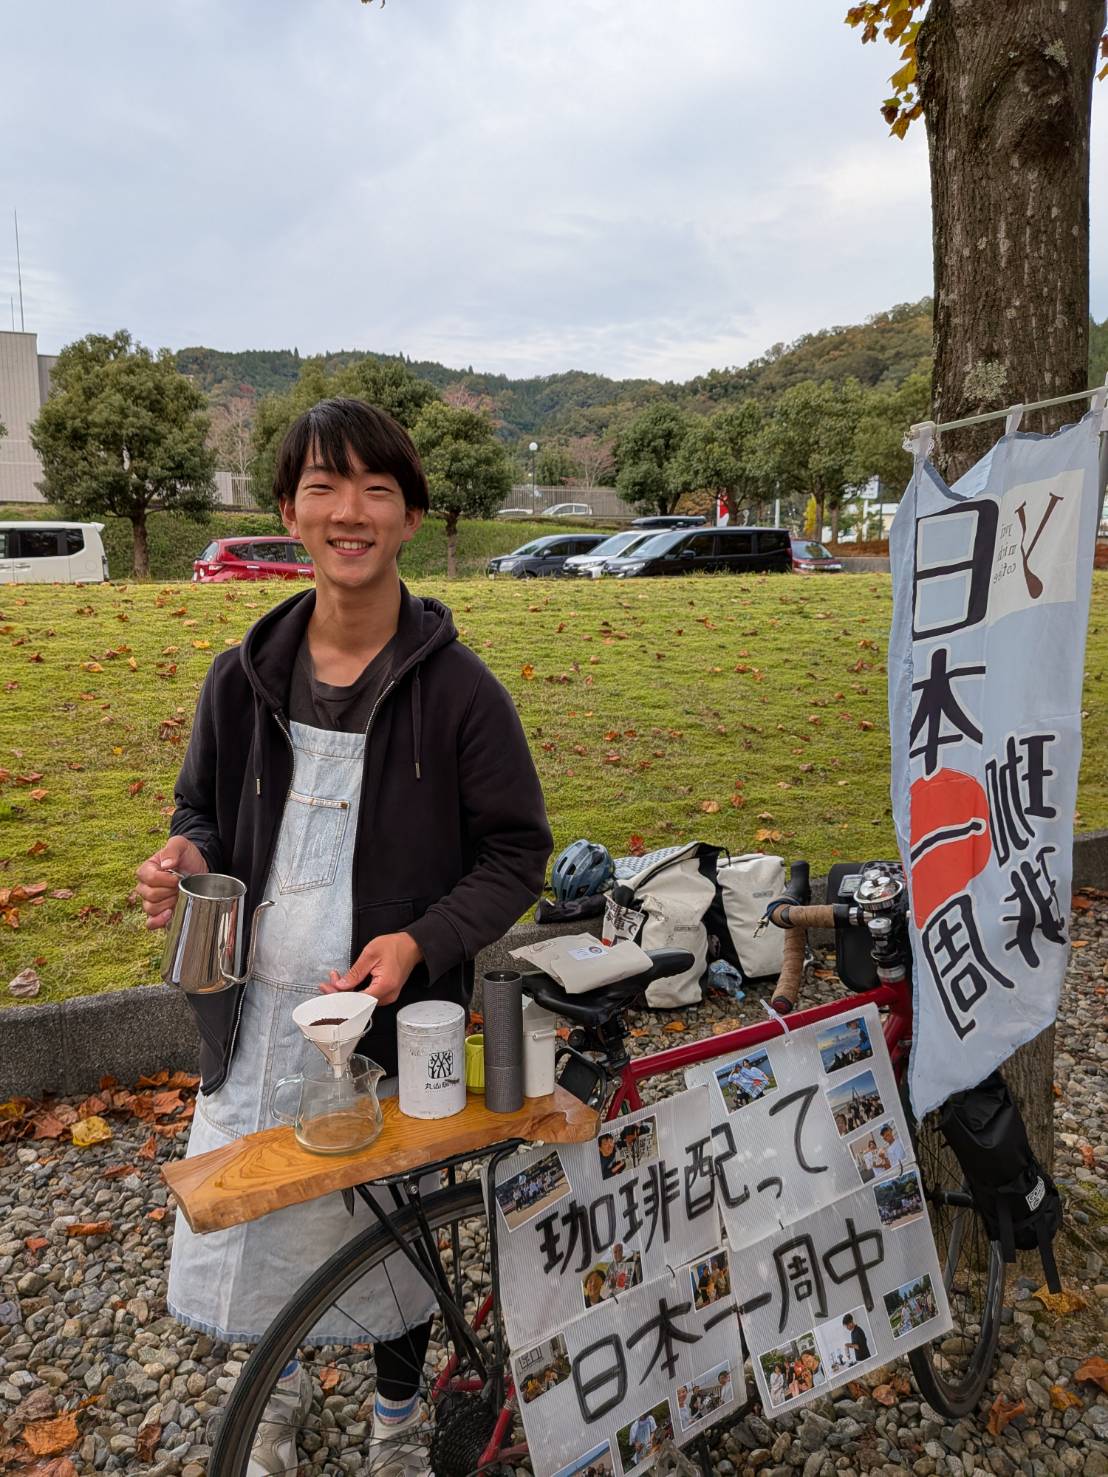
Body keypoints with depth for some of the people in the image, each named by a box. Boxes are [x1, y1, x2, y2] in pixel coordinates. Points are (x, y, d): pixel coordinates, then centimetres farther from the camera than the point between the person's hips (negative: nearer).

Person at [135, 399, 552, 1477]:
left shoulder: (457, 687, -11)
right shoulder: (245, 676, 0)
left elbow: (517, 852, -6)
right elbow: (203, 811, 13)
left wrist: (420, 944, -21)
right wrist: (186, 859, -10)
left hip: (389, 1017, -3)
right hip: (254, 1013, 3)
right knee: (239, 1221, 15)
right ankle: (281, 1385, 51)